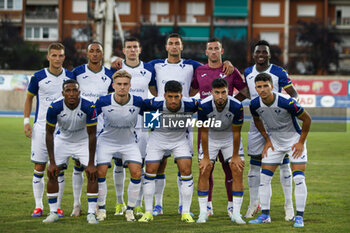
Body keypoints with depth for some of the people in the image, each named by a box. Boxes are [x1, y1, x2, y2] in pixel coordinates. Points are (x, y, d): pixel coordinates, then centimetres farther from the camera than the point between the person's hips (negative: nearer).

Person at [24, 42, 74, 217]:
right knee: (39, 168, 0)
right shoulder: (38, 77, -3)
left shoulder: (71, 77, 2)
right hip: (41, 127, -1)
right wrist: (26, 121, 1)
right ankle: (38, 206, 9)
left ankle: (57, 206, 8)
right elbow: (29, 98, 8)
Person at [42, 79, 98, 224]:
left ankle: (91, 214, -7)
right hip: (63, 140, 1)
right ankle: (53, 213, 3)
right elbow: (49, 134, -13)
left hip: (83, 141, -1)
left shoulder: (88, 107, -28)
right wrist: (52, 162, -15)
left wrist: (91, 163, -19)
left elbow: (92, 135, -19)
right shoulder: (54, 108, -25)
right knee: (52, 173, -9)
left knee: (92, 174, -14)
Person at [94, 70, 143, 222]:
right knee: (100, 172, -12)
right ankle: (101, 208, 9)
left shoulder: (138, 102, -19)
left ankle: (130, 209, 3)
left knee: (136, 172, -14)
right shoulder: (103, 102, -21)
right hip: (107, 141, -1)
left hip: (129, 142, 1)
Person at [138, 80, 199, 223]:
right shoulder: (156, 103, -31)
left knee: (186, 171, -11)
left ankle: (185, 212, 0)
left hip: (179, 139, 0)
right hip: (158, 138, 0)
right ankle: (148, 212, 7)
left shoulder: (189, 105, -29)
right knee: (150, 172, -5)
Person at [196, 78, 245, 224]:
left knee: (238, 171, -11)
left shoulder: (236, 106, -28)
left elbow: (236, 132, -16)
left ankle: (236, 213, -6)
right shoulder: (204, 106, -28)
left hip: (230, 138, 0)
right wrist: (206, 157, -12)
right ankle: (203, 213, -3)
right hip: (210, 138, 0)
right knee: (204, 172, -10)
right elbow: (204, 132, -17)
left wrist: (235, 156, -9)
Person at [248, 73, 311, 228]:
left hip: (294, 141, -4)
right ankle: (265, 215, 11)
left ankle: (299, 217, -6)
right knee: (264, 178, 0)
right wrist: (267, 140, 6)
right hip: (274, 142, 4)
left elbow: (306, 119, -15)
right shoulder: (255, 105, -15)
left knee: (299, 179, -13)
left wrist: (301, 142, -12)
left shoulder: (287, 103, -29)